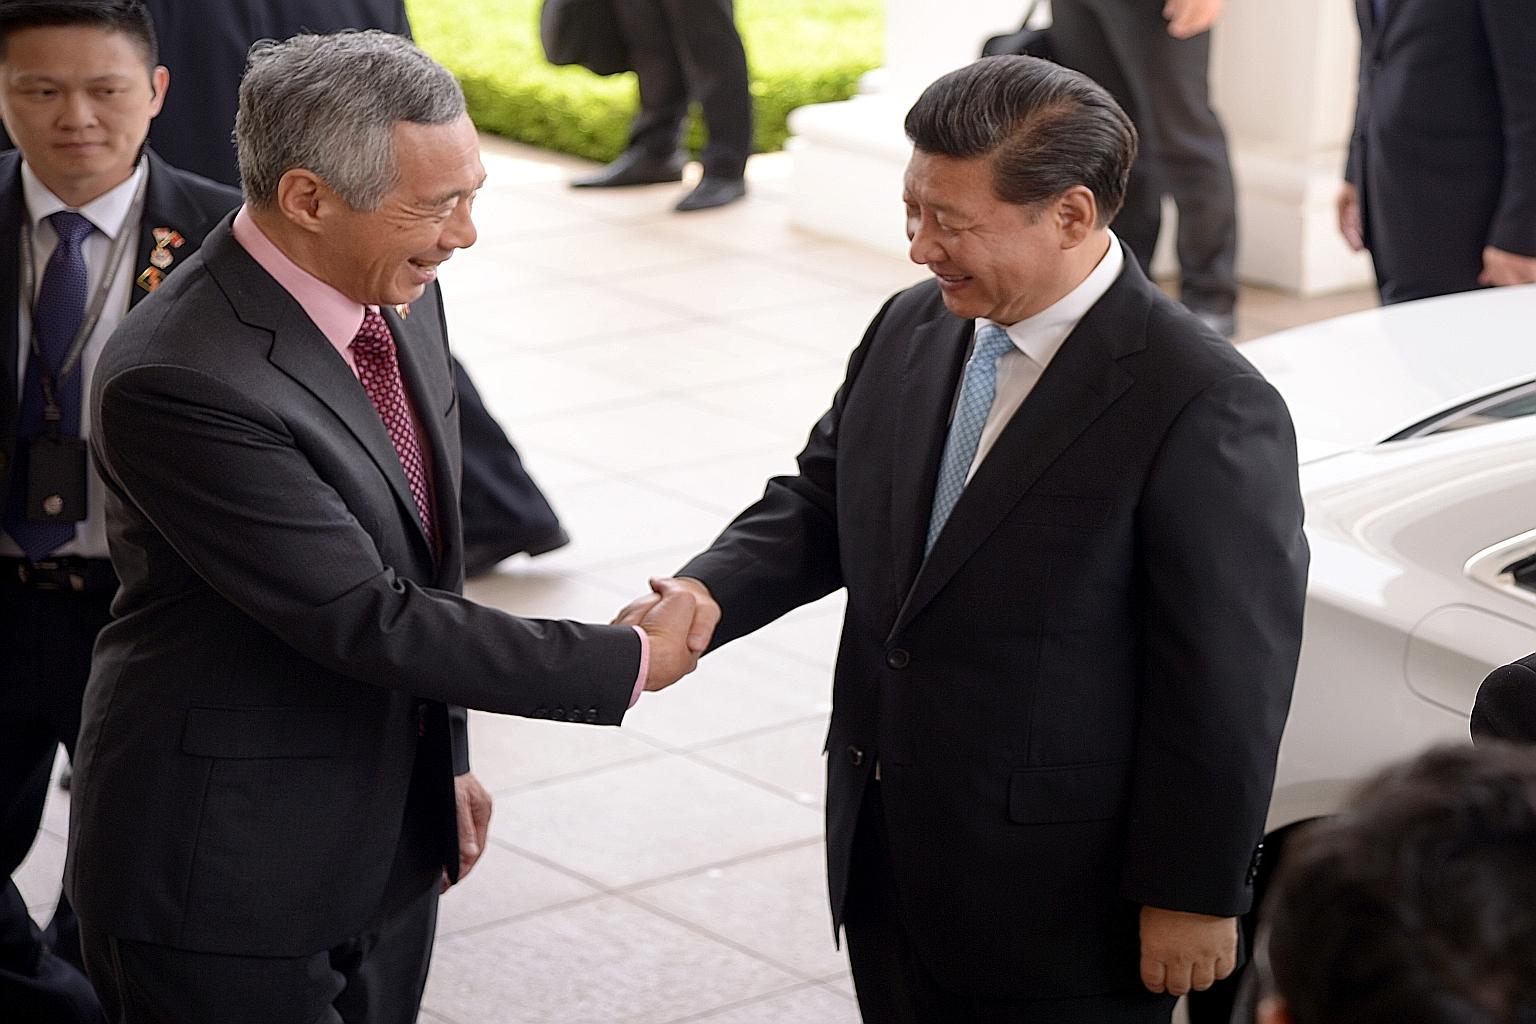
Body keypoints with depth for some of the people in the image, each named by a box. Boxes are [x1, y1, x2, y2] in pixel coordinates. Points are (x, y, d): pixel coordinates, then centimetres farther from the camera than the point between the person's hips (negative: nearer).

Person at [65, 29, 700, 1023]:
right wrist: (630, 662, -17)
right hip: (224, 872, -8)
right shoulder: (180, 382, -27)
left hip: (391, 841, 8)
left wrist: (448, 755, 18)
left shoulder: (399, 296, 0)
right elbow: (367, 619, -25)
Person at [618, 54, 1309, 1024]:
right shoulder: (910, 329, 2)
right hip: (889, 860, 7)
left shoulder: (1205, 408, -20)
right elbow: (822, 502, 13)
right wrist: (709, 593, -7)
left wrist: (1194, 895, -12)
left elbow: (1229, 682, -17)